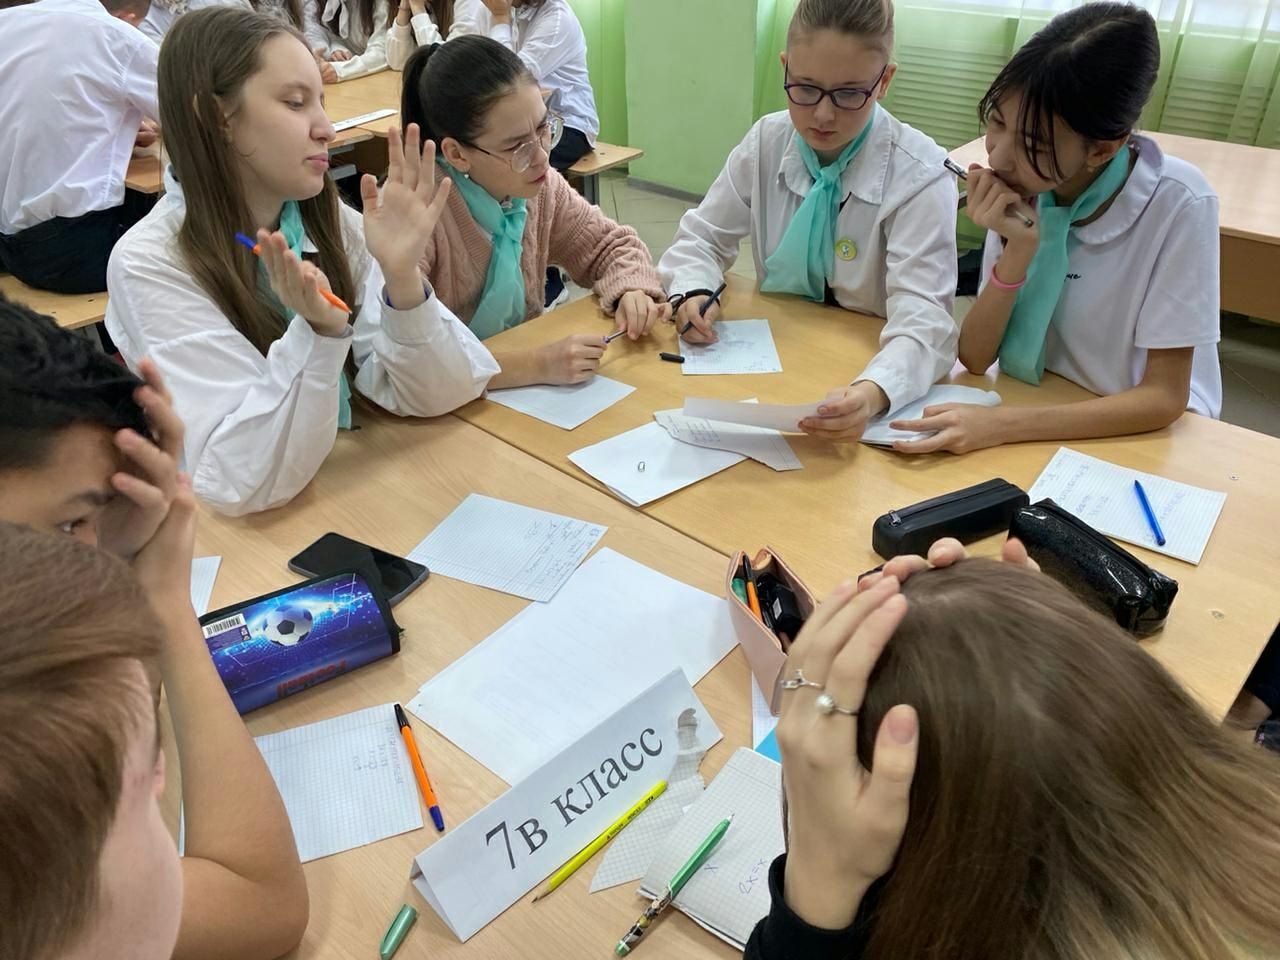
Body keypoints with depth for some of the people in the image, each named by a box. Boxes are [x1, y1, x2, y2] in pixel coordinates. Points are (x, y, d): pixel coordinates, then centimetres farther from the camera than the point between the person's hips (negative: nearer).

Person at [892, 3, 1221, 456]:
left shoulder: (1178, 204, -19)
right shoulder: (1019, 189, -9)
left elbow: (1163, 397, -17)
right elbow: (974, 359, -8)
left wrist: (1002, 425, -28)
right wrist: (1019, 250, -22)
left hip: (1141, 431, -3)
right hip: (1040, 412, 3)